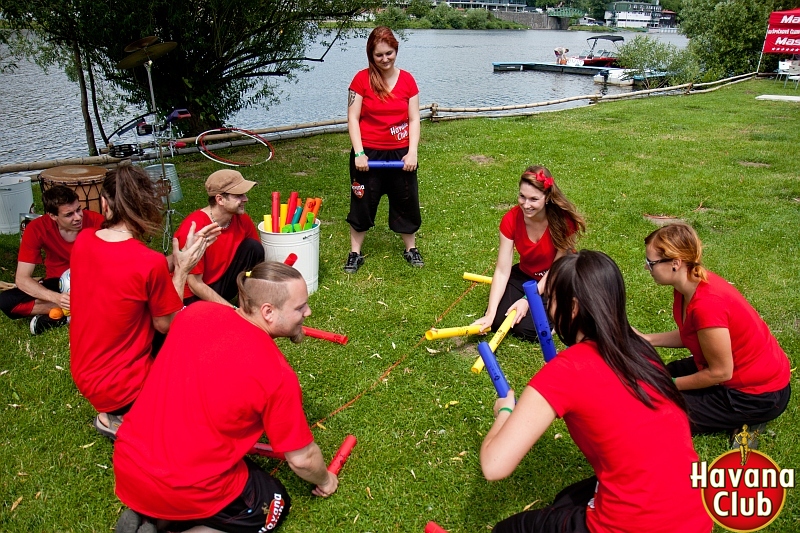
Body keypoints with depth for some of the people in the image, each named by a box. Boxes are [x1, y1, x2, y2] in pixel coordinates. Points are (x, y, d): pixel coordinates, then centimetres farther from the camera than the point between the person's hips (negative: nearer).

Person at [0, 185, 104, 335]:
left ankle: (56, 317, -22)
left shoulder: (95, 220, -22)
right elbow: (22, 278, -19)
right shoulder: (36, 229, -19)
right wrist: (56, 298, -37)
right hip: (59, 283, 2)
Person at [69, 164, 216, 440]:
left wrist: (180, 255, 1)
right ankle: (121, 419, 3)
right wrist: (182, 268, -8)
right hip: (119, 387, -7)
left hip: (84, 373, 7)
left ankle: (119, 411, 13)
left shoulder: (83, 241, -7)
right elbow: (166, 324, -13)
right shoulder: (150, 262, -27)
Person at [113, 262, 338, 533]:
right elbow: (301, 458, -7)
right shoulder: (277, 375, -20)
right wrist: (324, 480, 17)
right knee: (275, 504, 20)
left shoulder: (195, 312, -5)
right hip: (187, 490, -6)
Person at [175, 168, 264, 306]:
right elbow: (195, 284, -22)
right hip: (194, 297, -7)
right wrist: (235, 310, -24)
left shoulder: (242, 219, -10)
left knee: (253, 247, -13)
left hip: (222, 282, 7)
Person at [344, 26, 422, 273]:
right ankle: (355, 253, 19)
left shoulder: (407, 80, 2)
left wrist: (412, 152, -9)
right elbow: (353, 118, -7)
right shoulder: (362, 79, -4)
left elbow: (414, 119, 2)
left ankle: (411, 249, 30)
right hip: (368, 153, -2)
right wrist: (359, 153, -15)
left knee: (407, 202, 12)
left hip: (401, 153, 2)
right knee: (362, 203, 7)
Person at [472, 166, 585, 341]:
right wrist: (490, 314, -28)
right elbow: (502, 270, -20)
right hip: (525, 275, 3)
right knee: (497, 320, -16)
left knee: (528, 328, -22)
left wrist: (528, 299, -25)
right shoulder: (511, 220, -19)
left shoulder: (565, 220, -26)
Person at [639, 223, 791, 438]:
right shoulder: (690, 282, -7)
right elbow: (689, 335, 7)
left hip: (758, 394, -9)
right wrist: (646, 339, -5)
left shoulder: (706, 304, -34)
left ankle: (743, 421, 1)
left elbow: (720, 372, -24)